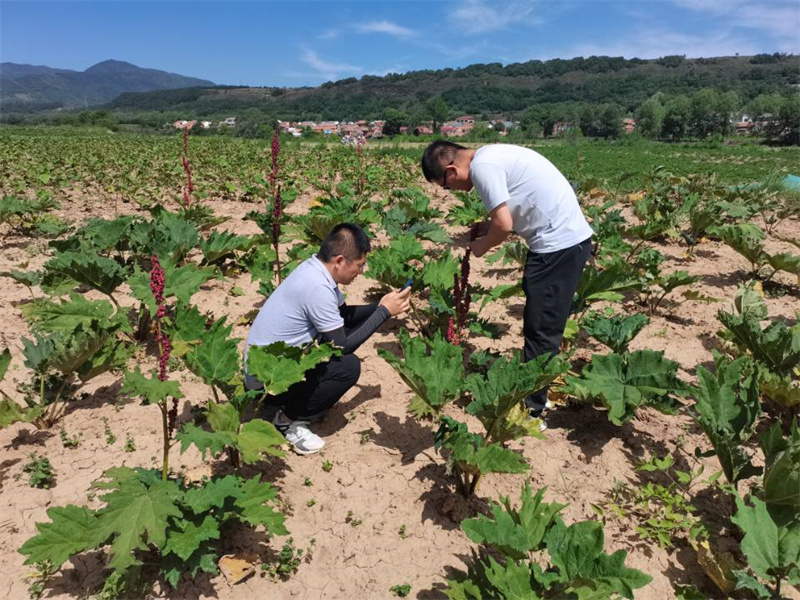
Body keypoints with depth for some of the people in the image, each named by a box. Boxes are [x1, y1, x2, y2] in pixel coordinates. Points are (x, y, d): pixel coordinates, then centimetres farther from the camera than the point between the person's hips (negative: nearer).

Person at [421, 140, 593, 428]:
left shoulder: (482, 166, -15)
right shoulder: (492, 155, 14)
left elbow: (504, 225, -18)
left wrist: (483, 246, 1)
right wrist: (487, 227, 10)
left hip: (559, 245, -10)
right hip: (570, 238, 10)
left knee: (541, 331, -1)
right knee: (544, 327, 18)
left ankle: (532, 410, 12)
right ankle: (534, 395, 32)